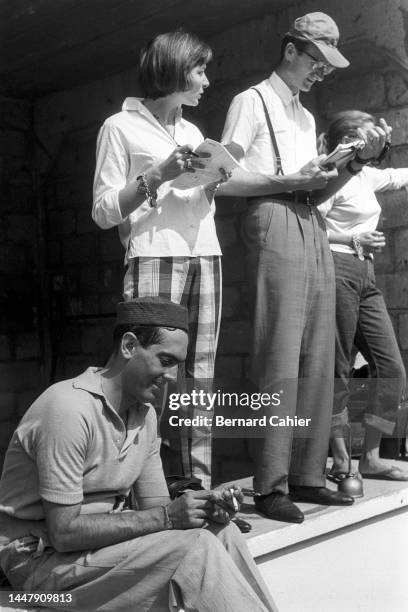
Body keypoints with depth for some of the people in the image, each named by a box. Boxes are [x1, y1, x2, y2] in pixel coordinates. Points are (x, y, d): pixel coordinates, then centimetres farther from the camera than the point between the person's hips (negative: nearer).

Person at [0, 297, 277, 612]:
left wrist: (206, 509, -15)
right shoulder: (69, 409, -24)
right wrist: (167, 516, -26)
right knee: (194, 549, -23)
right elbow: (64, 531, -25)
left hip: (100, 536, 8)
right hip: (42, 557, -8)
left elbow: (154, 506, 7)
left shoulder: (145, 412, 5)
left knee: (223, 532, -8)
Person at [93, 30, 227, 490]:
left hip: (205, 257, 6)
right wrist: (158, 174, -9)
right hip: (153, 258, -5)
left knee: (199, 379, -2)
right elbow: (103, 212, 0)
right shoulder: (121, 127, 5)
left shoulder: (193, 132, 23)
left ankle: (197, 485, 1)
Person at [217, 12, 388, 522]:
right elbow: (224, 180, -5)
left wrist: (360, 158, 10)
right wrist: (289, 180, -11)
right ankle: (270, 486, -6)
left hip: (313, 229, 8)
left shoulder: (306, 116, 26)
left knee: (318, 358, 4)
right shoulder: (252, 101, 4)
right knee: (279, 359, -12)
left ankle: (307, 475, 11)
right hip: (274, 223, -8)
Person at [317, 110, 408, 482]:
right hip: (339, 269, -9)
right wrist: (354, 238, -15)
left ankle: (371, 457, 12)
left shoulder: (366, 176, 20)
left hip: (366, 277, 9)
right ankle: (341, 460, 4)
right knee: (338, 369, -4)